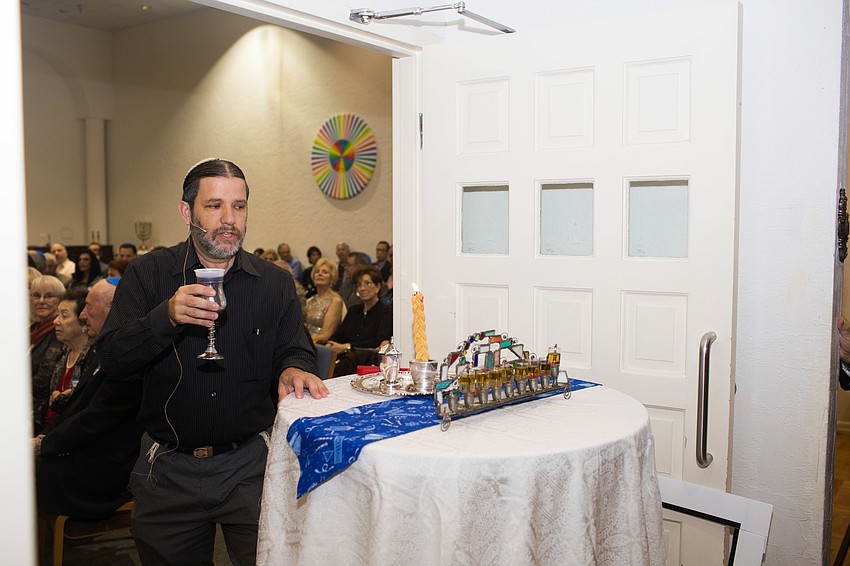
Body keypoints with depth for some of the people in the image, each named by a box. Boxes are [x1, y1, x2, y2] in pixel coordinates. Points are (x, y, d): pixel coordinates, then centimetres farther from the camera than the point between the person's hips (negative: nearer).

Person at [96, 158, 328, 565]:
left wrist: (294, 369, -22)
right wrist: (167, 317, -26)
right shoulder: (148, 274, -2)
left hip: (250, 465, 0)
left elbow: (294, 351, 2)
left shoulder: (275, 283, 1)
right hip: (169, 469, 0)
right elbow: (110, 361, -9)